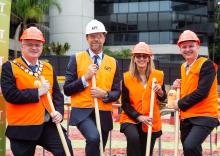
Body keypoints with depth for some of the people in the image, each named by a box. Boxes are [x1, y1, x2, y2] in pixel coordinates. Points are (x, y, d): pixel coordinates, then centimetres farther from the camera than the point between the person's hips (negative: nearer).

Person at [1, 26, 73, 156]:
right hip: (22, 127, -4)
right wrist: (37, 92, -15)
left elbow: (57, 93, 11)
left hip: (49, 124, 4)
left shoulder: (48, 67, 11)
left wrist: (59, 111, -7)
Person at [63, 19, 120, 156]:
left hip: (104, 114, 4)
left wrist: (105, 94, -13)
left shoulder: (113, 63, 8)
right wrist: (85, 78, -16)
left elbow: (117, 93, 8)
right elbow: (67, 89, -3)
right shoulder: (76, 59, 0)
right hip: (82, 111, -4)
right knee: (94, 138, -33)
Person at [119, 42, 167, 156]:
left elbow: (163, 99, 8)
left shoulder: (158, 75, -1)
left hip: (151, 122, 3)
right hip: (131, 119, -2)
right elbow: (125, 103, -5)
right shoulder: (127, 77, -6)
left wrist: (160, 92, -15)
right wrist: (139, 117, -18)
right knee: (133, 138, -33)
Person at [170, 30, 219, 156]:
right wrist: (179, 85, 4)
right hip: (186, 117, 8)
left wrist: (180, 104, -11)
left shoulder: (206, 64, -11)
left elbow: (202, 92, -20)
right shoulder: (184, 67, 13)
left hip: (204, 116, -8)